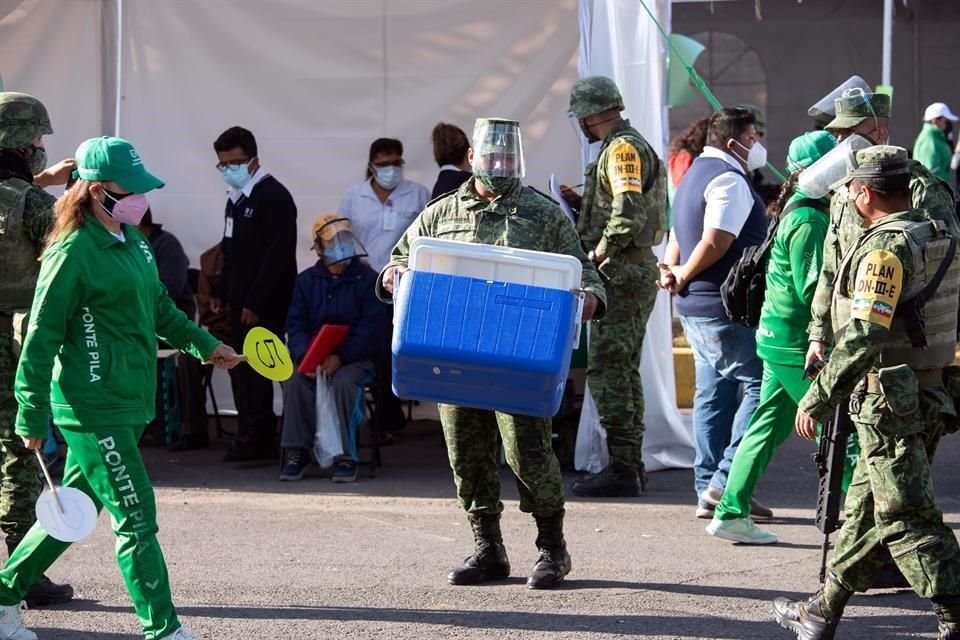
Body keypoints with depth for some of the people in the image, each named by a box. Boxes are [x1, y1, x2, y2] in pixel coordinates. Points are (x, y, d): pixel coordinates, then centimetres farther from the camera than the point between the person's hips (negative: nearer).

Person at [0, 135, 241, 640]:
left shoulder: (133, 240, 11)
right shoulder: (74, 252, -14)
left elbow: (157, 306, 26)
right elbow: (42, 336, -12)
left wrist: (204, 345, 23)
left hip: (127, 403, 9)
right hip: (93, 409, -9)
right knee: (136, 519, -7)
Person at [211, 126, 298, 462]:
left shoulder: (274, 196, -11)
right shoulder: (236, 198, 17)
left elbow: (278, 254, -18)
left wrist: (256, 303, -20)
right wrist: (222, 293, 16)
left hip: (264, 305, -9)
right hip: (242, 302, 9)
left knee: (252, 368, -10)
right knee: (240, 367, 9)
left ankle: (258, 439, -6)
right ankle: (252, 437, 14)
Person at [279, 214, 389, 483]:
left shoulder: (367, 279, 1)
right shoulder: (306, 280, 13)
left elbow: (371, 329, -8)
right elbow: (295, 325, 4)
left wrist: (340, 357, -22)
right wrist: (306, 357, -18)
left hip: (355, 358, -3)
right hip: (313, 356, 3)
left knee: (343, 382, -33)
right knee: (295, 381, -27)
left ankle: (346, 457, -23)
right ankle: (296, 453, -19)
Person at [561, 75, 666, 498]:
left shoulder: (623, 149, -14)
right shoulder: (633, 146, 20)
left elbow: (629, 213, -26)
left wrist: (599, 254, -17)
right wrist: (582, 204, 15)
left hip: (621, 274, -11)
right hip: (636, 273, 11)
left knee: (607, 370, -10)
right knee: (623, 371, 15)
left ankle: (622, 468, -10)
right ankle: (630, 464, 19)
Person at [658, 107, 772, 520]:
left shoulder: (697, 173, 20)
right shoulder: (729, 180, -14)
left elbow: (679, 234, 24)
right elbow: (715, 241, -23)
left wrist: (672, 271, 7)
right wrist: (683, 277, -10)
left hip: (697, 308, 11)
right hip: (726, 307, -11)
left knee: (714, 392, 11)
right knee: (757, 388, -8)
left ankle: (709, 490, 12)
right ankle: (726, 482, -12)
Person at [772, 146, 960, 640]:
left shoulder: (885, 248, -18)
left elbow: (864, 337, -25)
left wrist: (817, 398, -20)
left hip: (889, 402, -10)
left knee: (906, 517, -6)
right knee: (866, 509, 17)